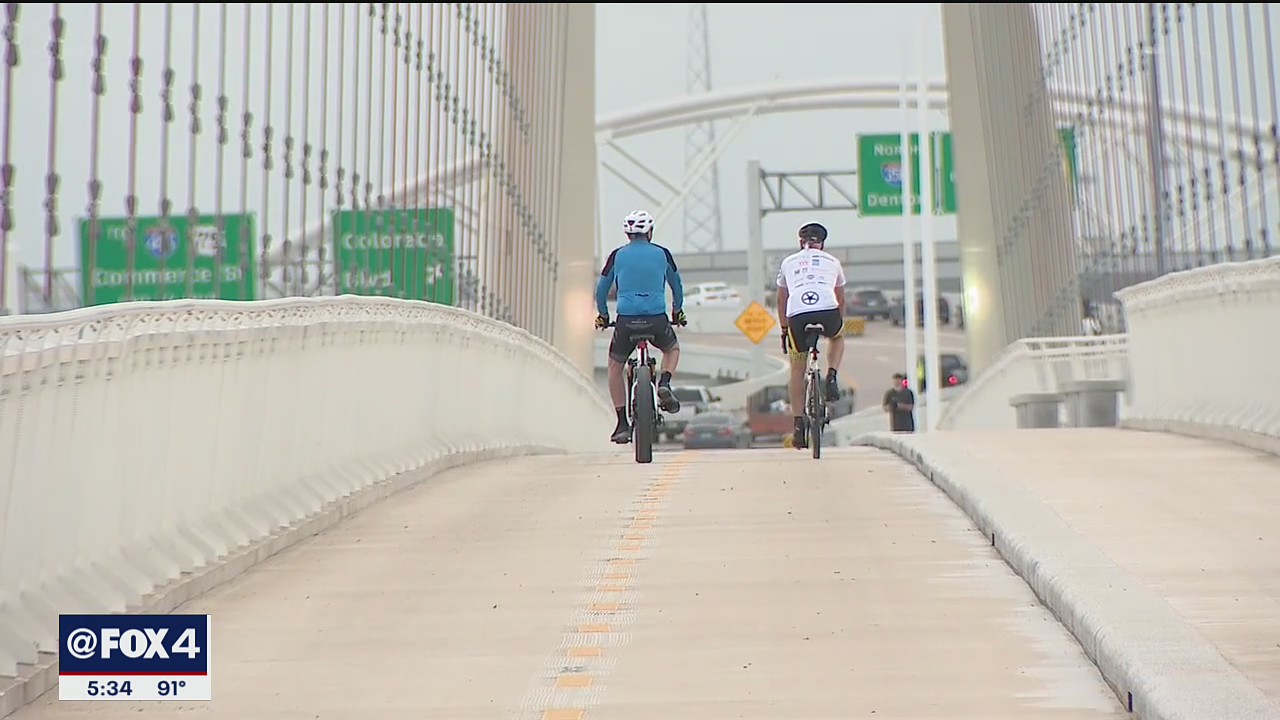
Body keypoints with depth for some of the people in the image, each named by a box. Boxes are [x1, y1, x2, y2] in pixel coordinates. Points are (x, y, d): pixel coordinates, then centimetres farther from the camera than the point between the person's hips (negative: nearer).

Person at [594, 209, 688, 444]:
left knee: (615, 367, 21)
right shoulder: (662, 253, 11)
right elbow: (677, 285, 24)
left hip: (626, 320, 0)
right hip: (657, 319, 0)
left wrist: (602, 315, 34)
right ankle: (664, 384, 2)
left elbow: (601, 289, 18)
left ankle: (622, 424, 12)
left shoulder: (617, 255, 10)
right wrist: (677, 311, 41)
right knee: (672, 349, 32)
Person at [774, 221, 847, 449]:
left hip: (797, 315, 0)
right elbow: (841, 299, 35)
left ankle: (799, 423, 12)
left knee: (797, 369, 17)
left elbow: (781, 300, 30)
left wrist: (784, 330, 38)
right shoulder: (832, 261, 27)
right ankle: (832, 377, 14)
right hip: (828, 312, 0)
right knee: (838, 336, 36)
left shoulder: (788, 262, 26)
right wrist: (839, 323, 50)